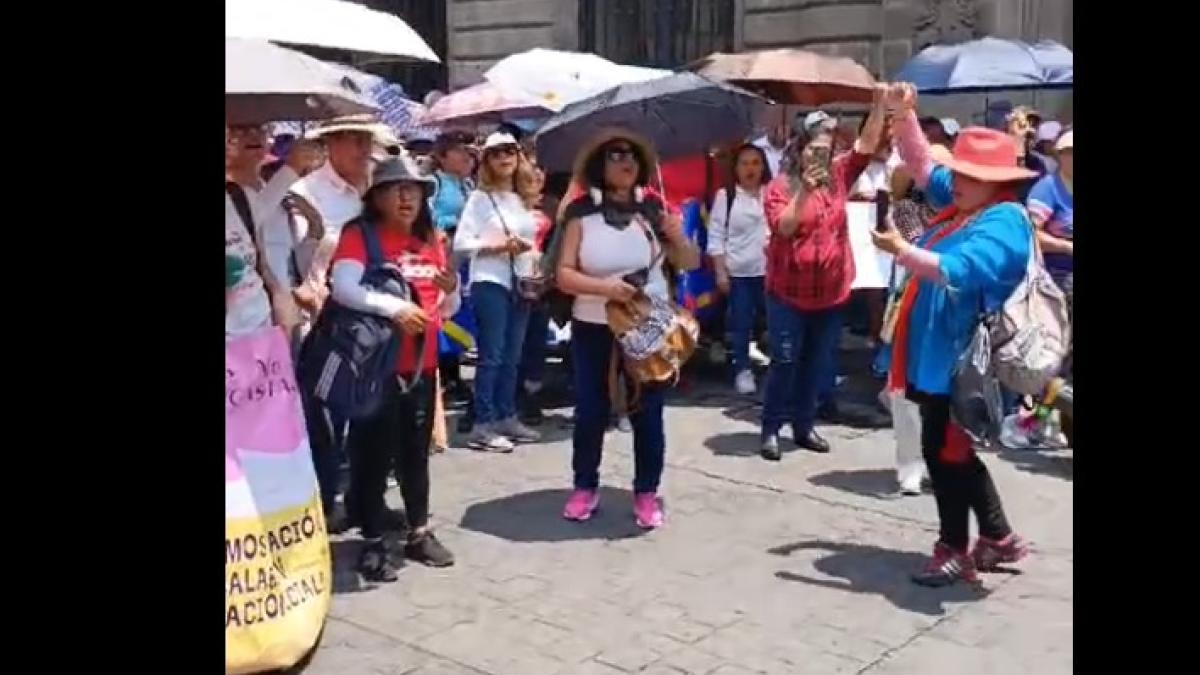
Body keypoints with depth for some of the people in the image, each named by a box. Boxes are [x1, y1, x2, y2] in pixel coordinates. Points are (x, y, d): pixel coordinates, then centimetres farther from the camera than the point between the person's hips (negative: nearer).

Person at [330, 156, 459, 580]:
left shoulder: (429, 240, 12)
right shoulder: (359, 235, -8)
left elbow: (442, 301, 21)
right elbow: (343, 287, -24)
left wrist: (451, 288, -1)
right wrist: (394, 307, -32)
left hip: (422, 364, 6)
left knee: (416, 453, 16)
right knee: (374, 454, 1)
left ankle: (419, 534, 28)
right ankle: (373, 543, 11)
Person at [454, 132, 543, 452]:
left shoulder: (524, 200, 15)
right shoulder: (480, 197, -3)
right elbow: (461, 243, -11)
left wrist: (534, 258, 3)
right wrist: (498, 246, -19)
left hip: (520, 284, 6)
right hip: (490, 283, -6)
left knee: (512, 356, 10)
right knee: (491, 356, -7)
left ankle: (507, 418, 19)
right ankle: (483, 426, -4)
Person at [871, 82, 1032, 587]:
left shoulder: (1003, 223, -18)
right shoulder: (965, 205, 10)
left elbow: (956, 270, -31)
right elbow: (923, 167, 19)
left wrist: (901, 251, -28)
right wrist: (904, 115, 8)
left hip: (961, 360, -10)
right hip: (939, 354, 10)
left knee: (943, 451, -1)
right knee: (952, 449, 17)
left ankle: (955, 550, 14)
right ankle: (999, 539, 30)